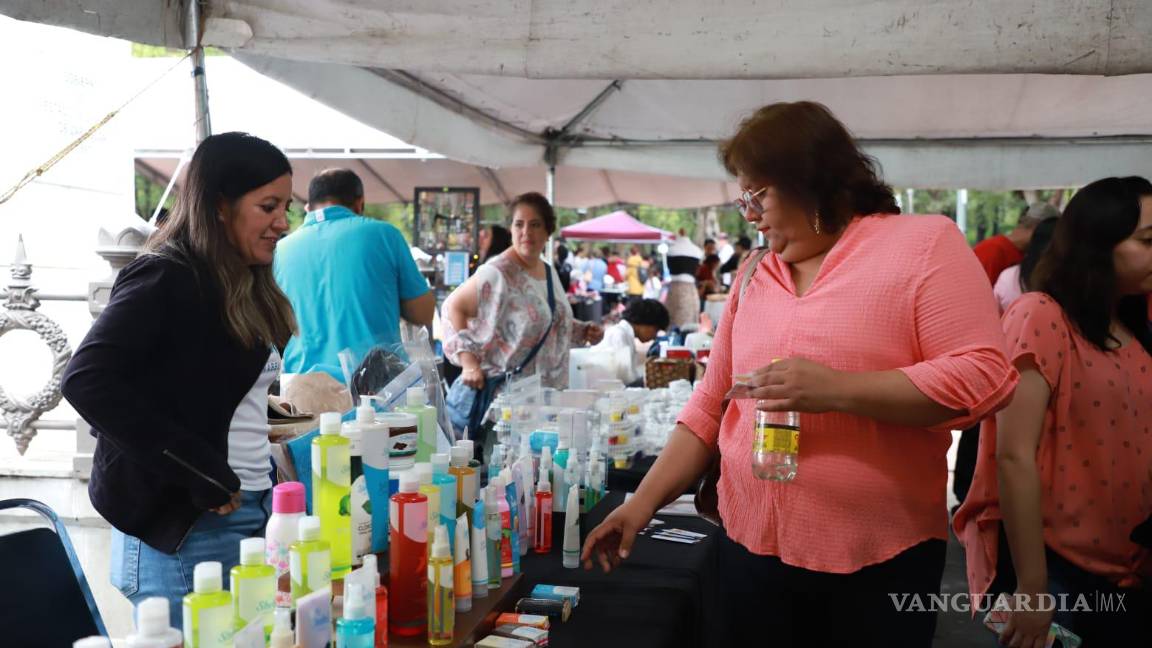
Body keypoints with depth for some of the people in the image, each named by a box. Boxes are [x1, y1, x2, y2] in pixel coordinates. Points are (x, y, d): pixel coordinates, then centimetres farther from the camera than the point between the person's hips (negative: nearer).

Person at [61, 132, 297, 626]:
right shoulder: (165, 279, -12)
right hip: (185, 528, -8)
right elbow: (86, 380, -22)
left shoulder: (245, 286, 13)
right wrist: (199, 473, -22)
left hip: (252, 511, 8)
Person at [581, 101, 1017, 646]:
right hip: (751, 545, 5)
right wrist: (645, 500, 4)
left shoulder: (924, 244, -6)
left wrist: (839, 390, -22)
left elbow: (983, 376, -15)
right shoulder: (754, 274, 10)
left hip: (879, 559, -4)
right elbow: (712, 404, 11)